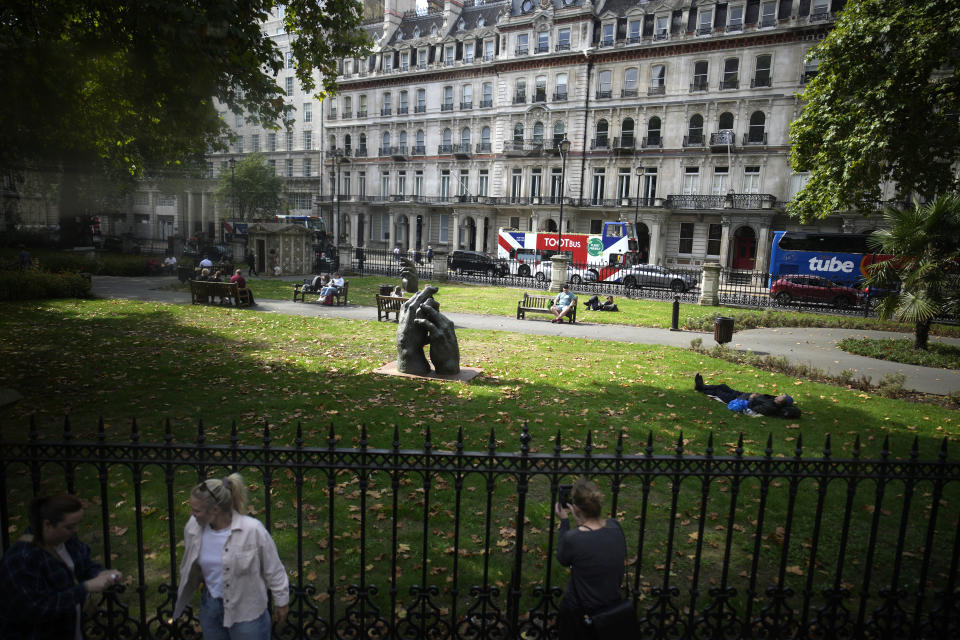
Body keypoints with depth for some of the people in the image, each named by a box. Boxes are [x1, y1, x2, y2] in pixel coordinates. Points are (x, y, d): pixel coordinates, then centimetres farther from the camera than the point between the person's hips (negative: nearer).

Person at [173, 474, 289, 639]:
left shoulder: (253, 530, -27)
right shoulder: (193, 527, -13)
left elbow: (273, 569, -14)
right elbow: (190, 566, 9)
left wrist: (281, 601, -4)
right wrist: (184, 596, 21)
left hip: (247, 610, -4)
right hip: (210, 607, 5)